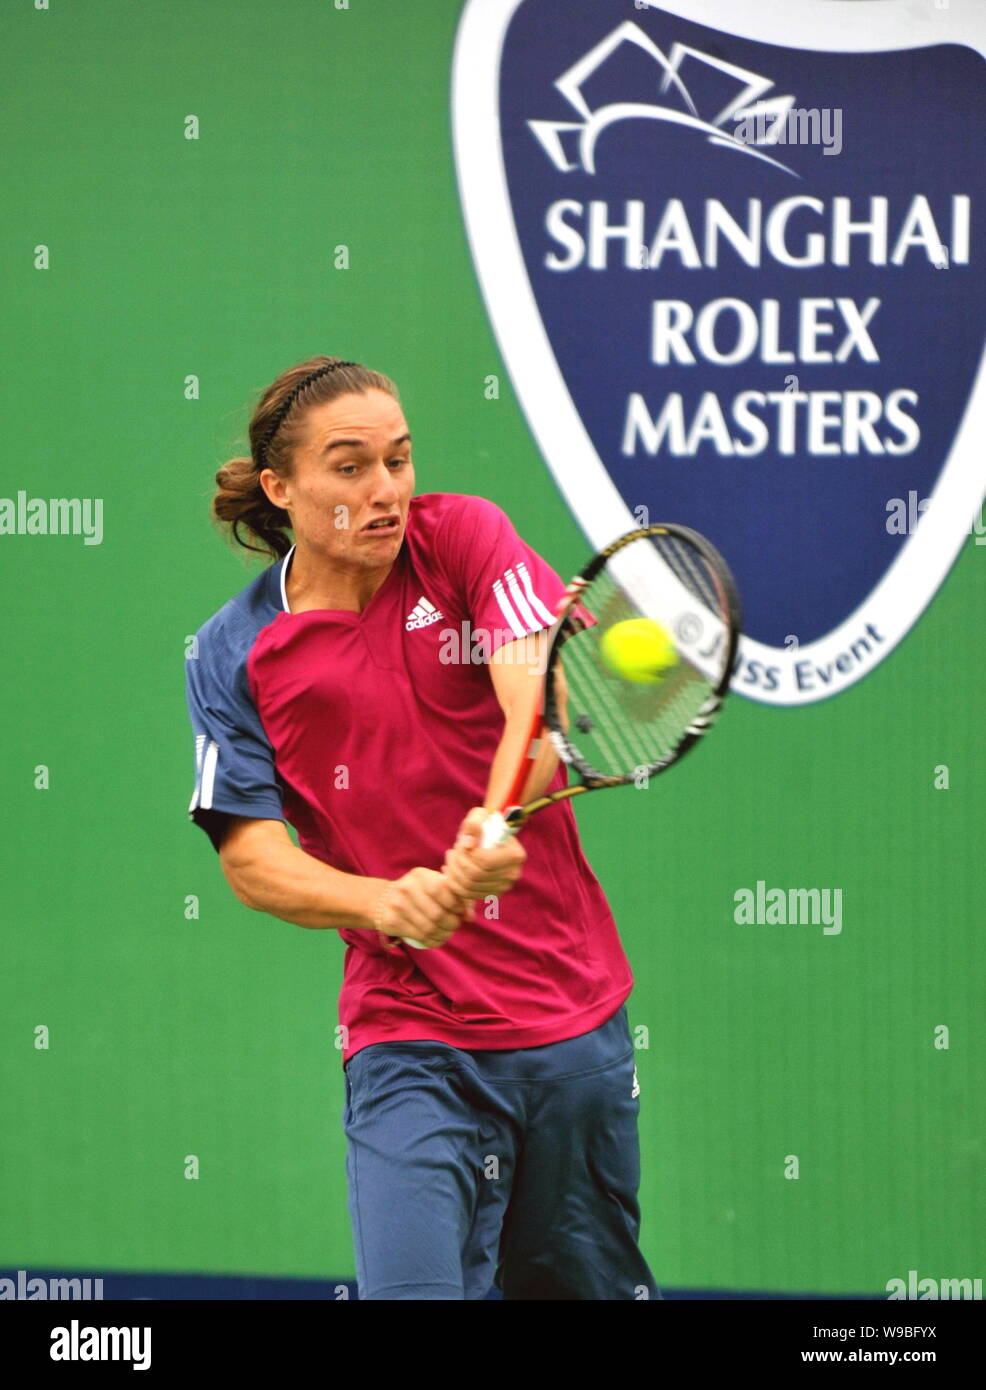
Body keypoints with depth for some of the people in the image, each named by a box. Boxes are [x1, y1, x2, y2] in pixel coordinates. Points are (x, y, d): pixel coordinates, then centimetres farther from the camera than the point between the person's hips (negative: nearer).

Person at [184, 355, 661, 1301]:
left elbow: (540, 699, -15)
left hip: (574, 1012, 2)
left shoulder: (463, 537, -1)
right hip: (407, 1037, -2)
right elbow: (250, 857, -5)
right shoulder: (233, 655, -1)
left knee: (589, 1284, 13)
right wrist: (384, 902, -25)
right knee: (413, 1288, -20)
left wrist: (499, 822, -36)